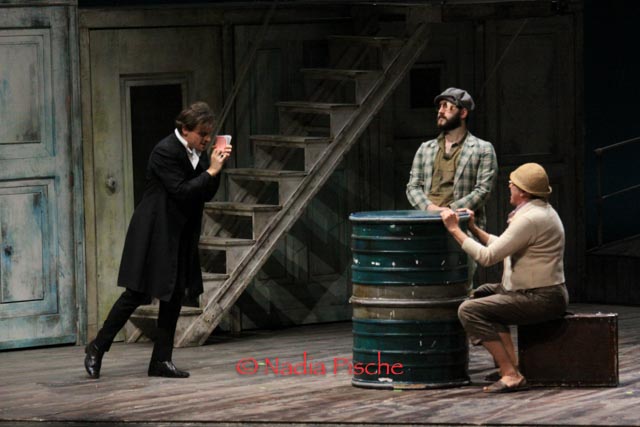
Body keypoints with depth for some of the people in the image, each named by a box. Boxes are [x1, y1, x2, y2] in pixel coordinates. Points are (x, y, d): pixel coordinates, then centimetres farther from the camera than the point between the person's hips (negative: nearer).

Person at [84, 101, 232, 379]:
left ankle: (161, 361, 11)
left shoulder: (195, 153, 8)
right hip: (155, 233, -8)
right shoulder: (166, 151, -17)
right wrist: (211, 171, -20)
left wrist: (215, 167, -7)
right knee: (136, 294, -5)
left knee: (175, 296, 6)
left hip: (179, 236, 8)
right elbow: (181, 191, -22)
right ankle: (97, 349, 9)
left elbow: (207, 193, 8)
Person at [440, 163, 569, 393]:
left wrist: (455, 230, -12)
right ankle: (511, 364, 17)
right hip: (544, 291, 11)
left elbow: (488, 257, -20)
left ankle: (511, 375, -19)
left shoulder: (530, 219, -20)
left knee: (469, 310, -16)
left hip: (541, 299, -11)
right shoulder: (542, 210, 14)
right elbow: (502, 248, 22)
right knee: (482, 294, 27)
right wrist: (473, 229, 18)